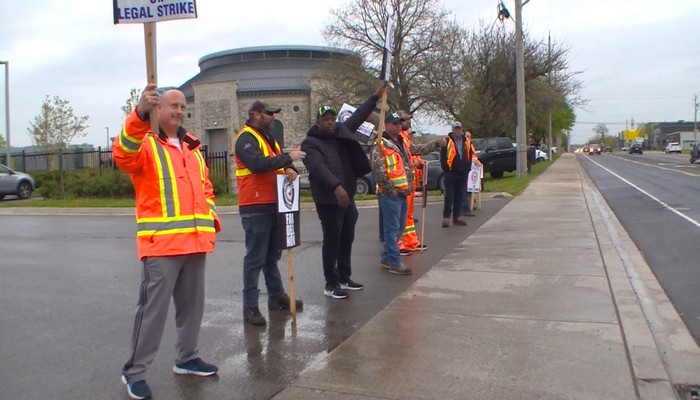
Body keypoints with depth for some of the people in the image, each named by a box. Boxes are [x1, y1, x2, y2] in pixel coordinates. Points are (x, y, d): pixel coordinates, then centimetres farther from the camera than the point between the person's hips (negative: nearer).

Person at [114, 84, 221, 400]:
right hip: (161, 243, -6)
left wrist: (210, 217, 11)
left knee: (192, 304, 16)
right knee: (154, 308, -3)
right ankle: (134, 371, 10)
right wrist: (140, 114, -41)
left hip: (195, 241, 7)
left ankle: (186, 358, 32)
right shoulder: (144, 144, -3)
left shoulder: (192, 146, 18)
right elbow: (123, 154, -27)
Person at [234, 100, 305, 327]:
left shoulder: (267, 137, 19)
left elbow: (278, 163, 15)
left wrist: (289, 169, -9)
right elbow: (257, 163, -26)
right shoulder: (246, 138, -11)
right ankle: (250, 306, 2)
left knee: (272, 255, 17)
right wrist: (288, 158, -19)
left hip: (273, 206, 9)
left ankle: (277, 296, 28)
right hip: (255, 208, -9)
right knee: (255, 258, -5)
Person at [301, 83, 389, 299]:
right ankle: (331, 284, 10)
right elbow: (318, 167, -27)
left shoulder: (341, 133, 10)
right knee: (332, 242, -1)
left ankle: (344, 278, 29)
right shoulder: (310, 144, -12)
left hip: (347, 197, 8)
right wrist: (336, 186, -40)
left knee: (347, 240, 16)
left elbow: (357, 117, 20)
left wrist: (375, 97, 19)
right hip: (328, 201, -8)